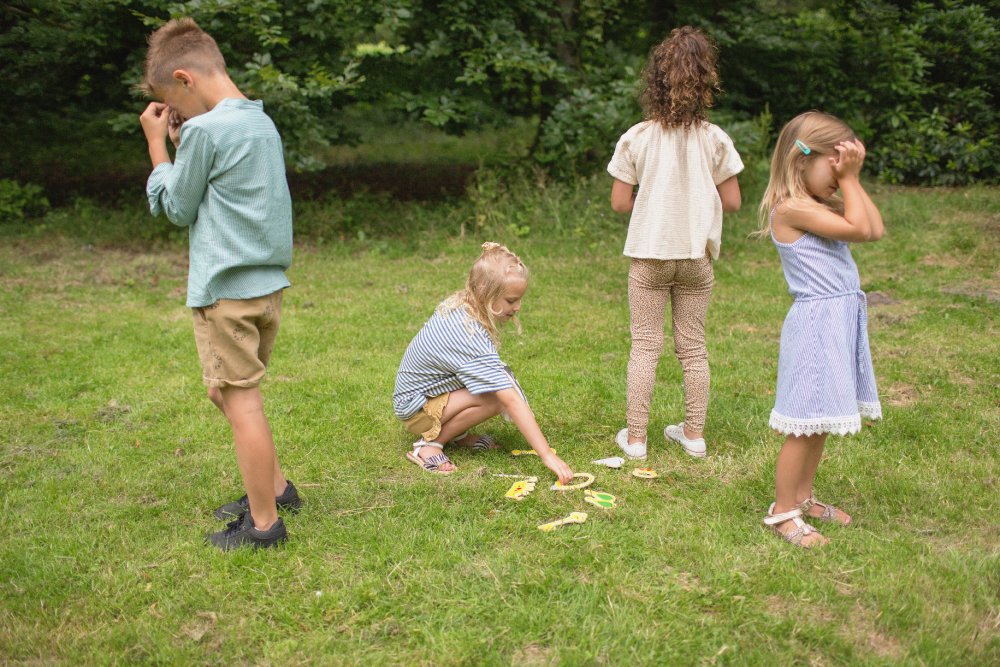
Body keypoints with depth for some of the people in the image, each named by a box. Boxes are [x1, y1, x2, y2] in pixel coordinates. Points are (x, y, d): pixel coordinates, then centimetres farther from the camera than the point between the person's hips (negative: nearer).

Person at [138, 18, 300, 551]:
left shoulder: (204, 130, -15)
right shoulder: (261, 122, 11)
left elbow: (177, 207, -3)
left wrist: (157, 145, 4)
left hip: (227, 288, -9)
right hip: (266, 282, 9)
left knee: (240, 401, 0)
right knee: (228, 392, 22)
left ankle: (263, 522, 10)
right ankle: (274, 486, 32)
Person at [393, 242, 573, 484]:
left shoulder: (457, 304, -8)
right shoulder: (473, 338, -33)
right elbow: (512, 402, -36)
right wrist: (547, 455, -35)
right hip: (416, 408, -9)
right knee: (496, 397, -28)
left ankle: (457, 434, 6)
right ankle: (430, 443, -12)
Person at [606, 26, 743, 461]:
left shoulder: (636, 138, -8)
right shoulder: (715, 139, -5)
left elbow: (619, 202, -6)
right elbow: (732, 202, -1)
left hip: (649, 254, -1)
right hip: (697, 256, 1)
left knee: (645, 345, 7)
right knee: (693, 345, 12)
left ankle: (635, 437, 10)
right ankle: (694, 434, 21)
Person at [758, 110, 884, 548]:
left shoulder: (822, 206, 14)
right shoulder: (791, 207, -15)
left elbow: (877, 229, 7)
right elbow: (859, 229, -20)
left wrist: (853, 179, 6)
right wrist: (849, 180, -9)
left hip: (841, 321, 9)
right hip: (816, 322, -9)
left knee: (821, 421, 16)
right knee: (806, 424, -3)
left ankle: (803, 496, 29)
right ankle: (782, 511, 8)